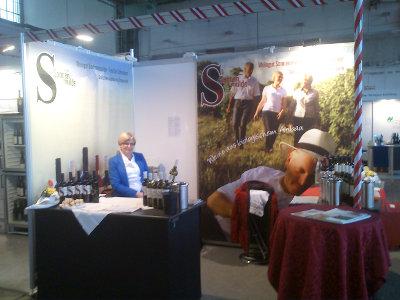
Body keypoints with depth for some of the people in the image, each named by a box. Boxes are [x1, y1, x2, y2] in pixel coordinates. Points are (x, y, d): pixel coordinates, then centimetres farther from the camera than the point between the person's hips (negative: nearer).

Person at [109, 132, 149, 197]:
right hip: (124, 198, -3)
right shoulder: (113, 161, 1)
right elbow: (116, 185, -6)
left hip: (143, 195, 3)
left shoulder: (140, 157, 12)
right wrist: (136, 194, -14)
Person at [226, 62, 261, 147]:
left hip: (248, 103, -2)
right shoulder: (238, 79, 6)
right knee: (235, 123, 0)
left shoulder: (254, 81, 3)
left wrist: (253, 109, -2)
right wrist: (229, 106, 8)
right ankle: (237, 141, 20)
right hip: (237, 102, 2)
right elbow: (232, 93, 9)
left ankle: (241, 143, 7)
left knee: (243, 124, -6)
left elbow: (255, 96, 3)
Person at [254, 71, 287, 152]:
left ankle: (270, 147, 20)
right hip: (267, 111, -3)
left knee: (274, 132, 3)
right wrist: (256, 113, 2)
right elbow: (262, 102, 7)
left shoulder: (283, 91, 10)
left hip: (277, 114, 3)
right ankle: (267, 148, 1)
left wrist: (282, 112, -11)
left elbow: (284, 104, 8)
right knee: (269, 131, -13)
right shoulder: (267, 88, 4)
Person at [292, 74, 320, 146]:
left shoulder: (315, 93, 0)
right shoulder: (297, 92, 5)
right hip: (298, 118, 2)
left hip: (309, 119, -1)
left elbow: (317, 107, 3)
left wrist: (316, 121, 1)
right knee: (297, 137, 4)